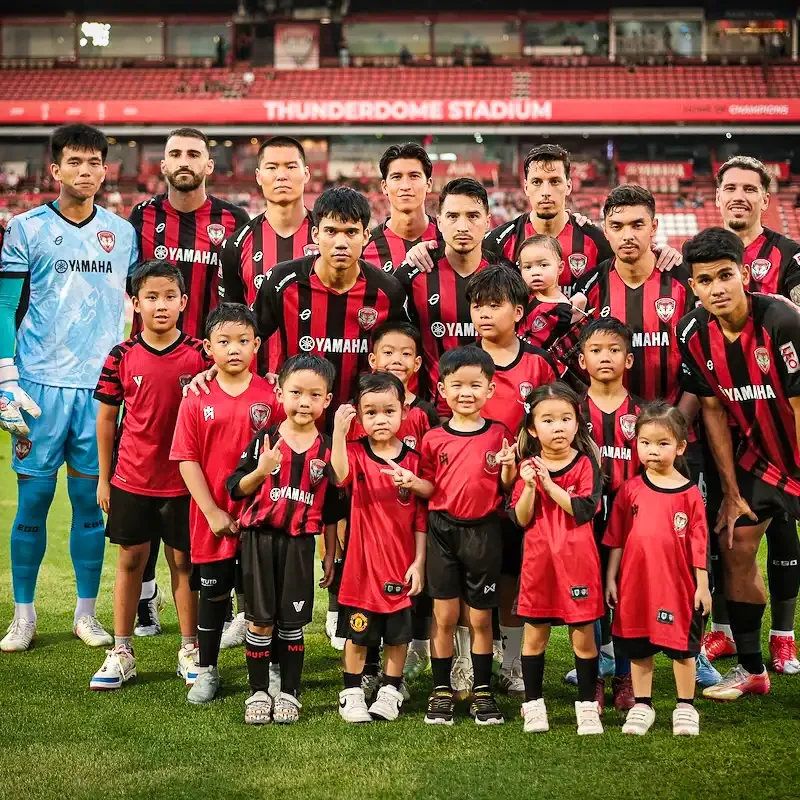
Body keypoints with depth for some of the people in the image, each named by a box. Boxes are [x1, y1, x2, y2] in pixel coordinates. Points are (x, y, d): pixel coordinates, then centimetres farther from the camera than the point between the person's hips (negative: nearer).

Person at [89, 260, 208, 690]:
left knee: (183, 559, 8)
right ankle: (121, 652, 18)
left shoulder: (199, 355, -6)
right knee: (131, 559, 9)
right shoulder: (122, 357, -4)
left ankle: (190, 649, 20)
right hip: (131, 478, 1)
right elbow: (107, 417, 4)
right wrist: (104, 477, 6)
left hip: (183, 480, -1)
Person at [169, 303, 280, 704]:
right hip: (213, 518, 1)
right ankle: (206, 671, 26)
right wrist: (213, 512, -8)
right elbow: (187, 460, -3)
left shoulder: (271, 397, -4)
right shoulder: (196, 400, -3)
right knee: (213, 592, 12)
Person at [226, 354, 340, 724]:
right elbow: (235, 489, -3)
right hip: (259, 539, -1)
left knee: (292, 622, 6)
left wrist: (331, 555, 9)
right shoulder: (264, 439, -2)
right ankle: (258, 692, 16)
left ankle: (289, 693, 18)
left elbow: (331, 509, 9)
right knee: (260, 620, 4)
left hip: (300, 542, 1)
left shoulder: (327, 449, 2)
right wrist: (260, 472, -21)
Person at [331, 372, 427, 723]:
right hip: (363, 561, -1)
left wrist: (419, 561, -2)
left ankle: (390, 691, 27)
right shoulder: (356, 452, -5)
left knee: (398, 634, 11)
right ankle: (351, 692, 22)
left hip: (402, 564, 1)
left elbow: (421, 516, 1)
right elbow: (340, 474, -30)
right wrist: (338, 431, -42)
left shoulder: (413, 460, -2)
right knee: (358, 633, 7)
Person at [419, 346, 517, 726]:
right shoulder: (434, 439, 1)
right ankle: (441, 691, 15)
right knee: (444, 616, 4)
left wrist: (508, 468, -16)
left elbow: (507, 488, 4)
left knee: (480, 618, 8)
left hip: (484, 531, 0)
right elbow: (427, 489, 5)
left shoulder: (499, 435, 1)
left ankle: (482, 692, 19)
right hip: (443, 529, 0)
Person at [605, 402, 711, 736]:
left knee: (682, 646, 8)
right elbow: (616, 539, 4)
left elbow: (698, 543, -2)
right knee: (637, 648, 10)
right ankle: (641, 706, 23)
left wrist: (702, 585, -2)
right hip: (636, 583, 2)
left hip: (678, 584, -2)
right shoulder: (630, 490, 0)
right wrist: (610, 578, 3)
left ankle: (685, 707, 21)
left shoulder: (689, 493, -5)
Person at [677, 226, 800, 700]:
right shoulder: (694, 333, -11)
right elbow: (714, 411, -3)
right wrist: (731, 493, -1)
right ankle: (751, 670, 19)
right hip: (758, 451, 6)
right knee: (735, 546, 5)